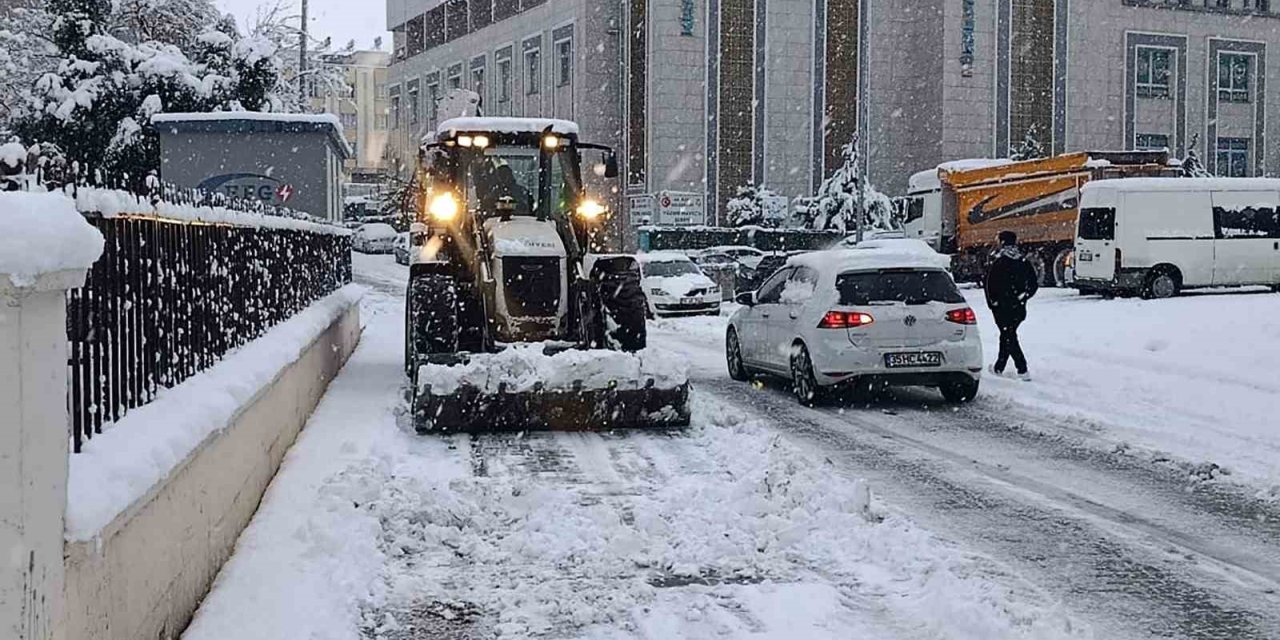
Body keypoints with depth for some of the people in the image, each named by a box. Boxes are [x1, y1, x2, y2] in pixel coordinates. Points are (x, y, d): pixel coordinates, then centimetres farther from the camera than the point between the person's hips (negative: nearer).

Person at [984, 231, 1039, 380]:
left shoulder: (998, 262, -12)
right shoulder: (1024, 261, 5)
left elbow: (991, 285, -12)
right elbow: (1034, 283, 7)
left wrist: (992, 303, -2)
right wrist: (1023, 297, 11)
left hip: (1002, 306, -6)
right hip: (1019, 307, 6)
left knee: (1009, 337, -4)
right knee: (1007, 335, 19)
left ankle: (1023, 370, -14)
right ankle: (999, 367, 31)